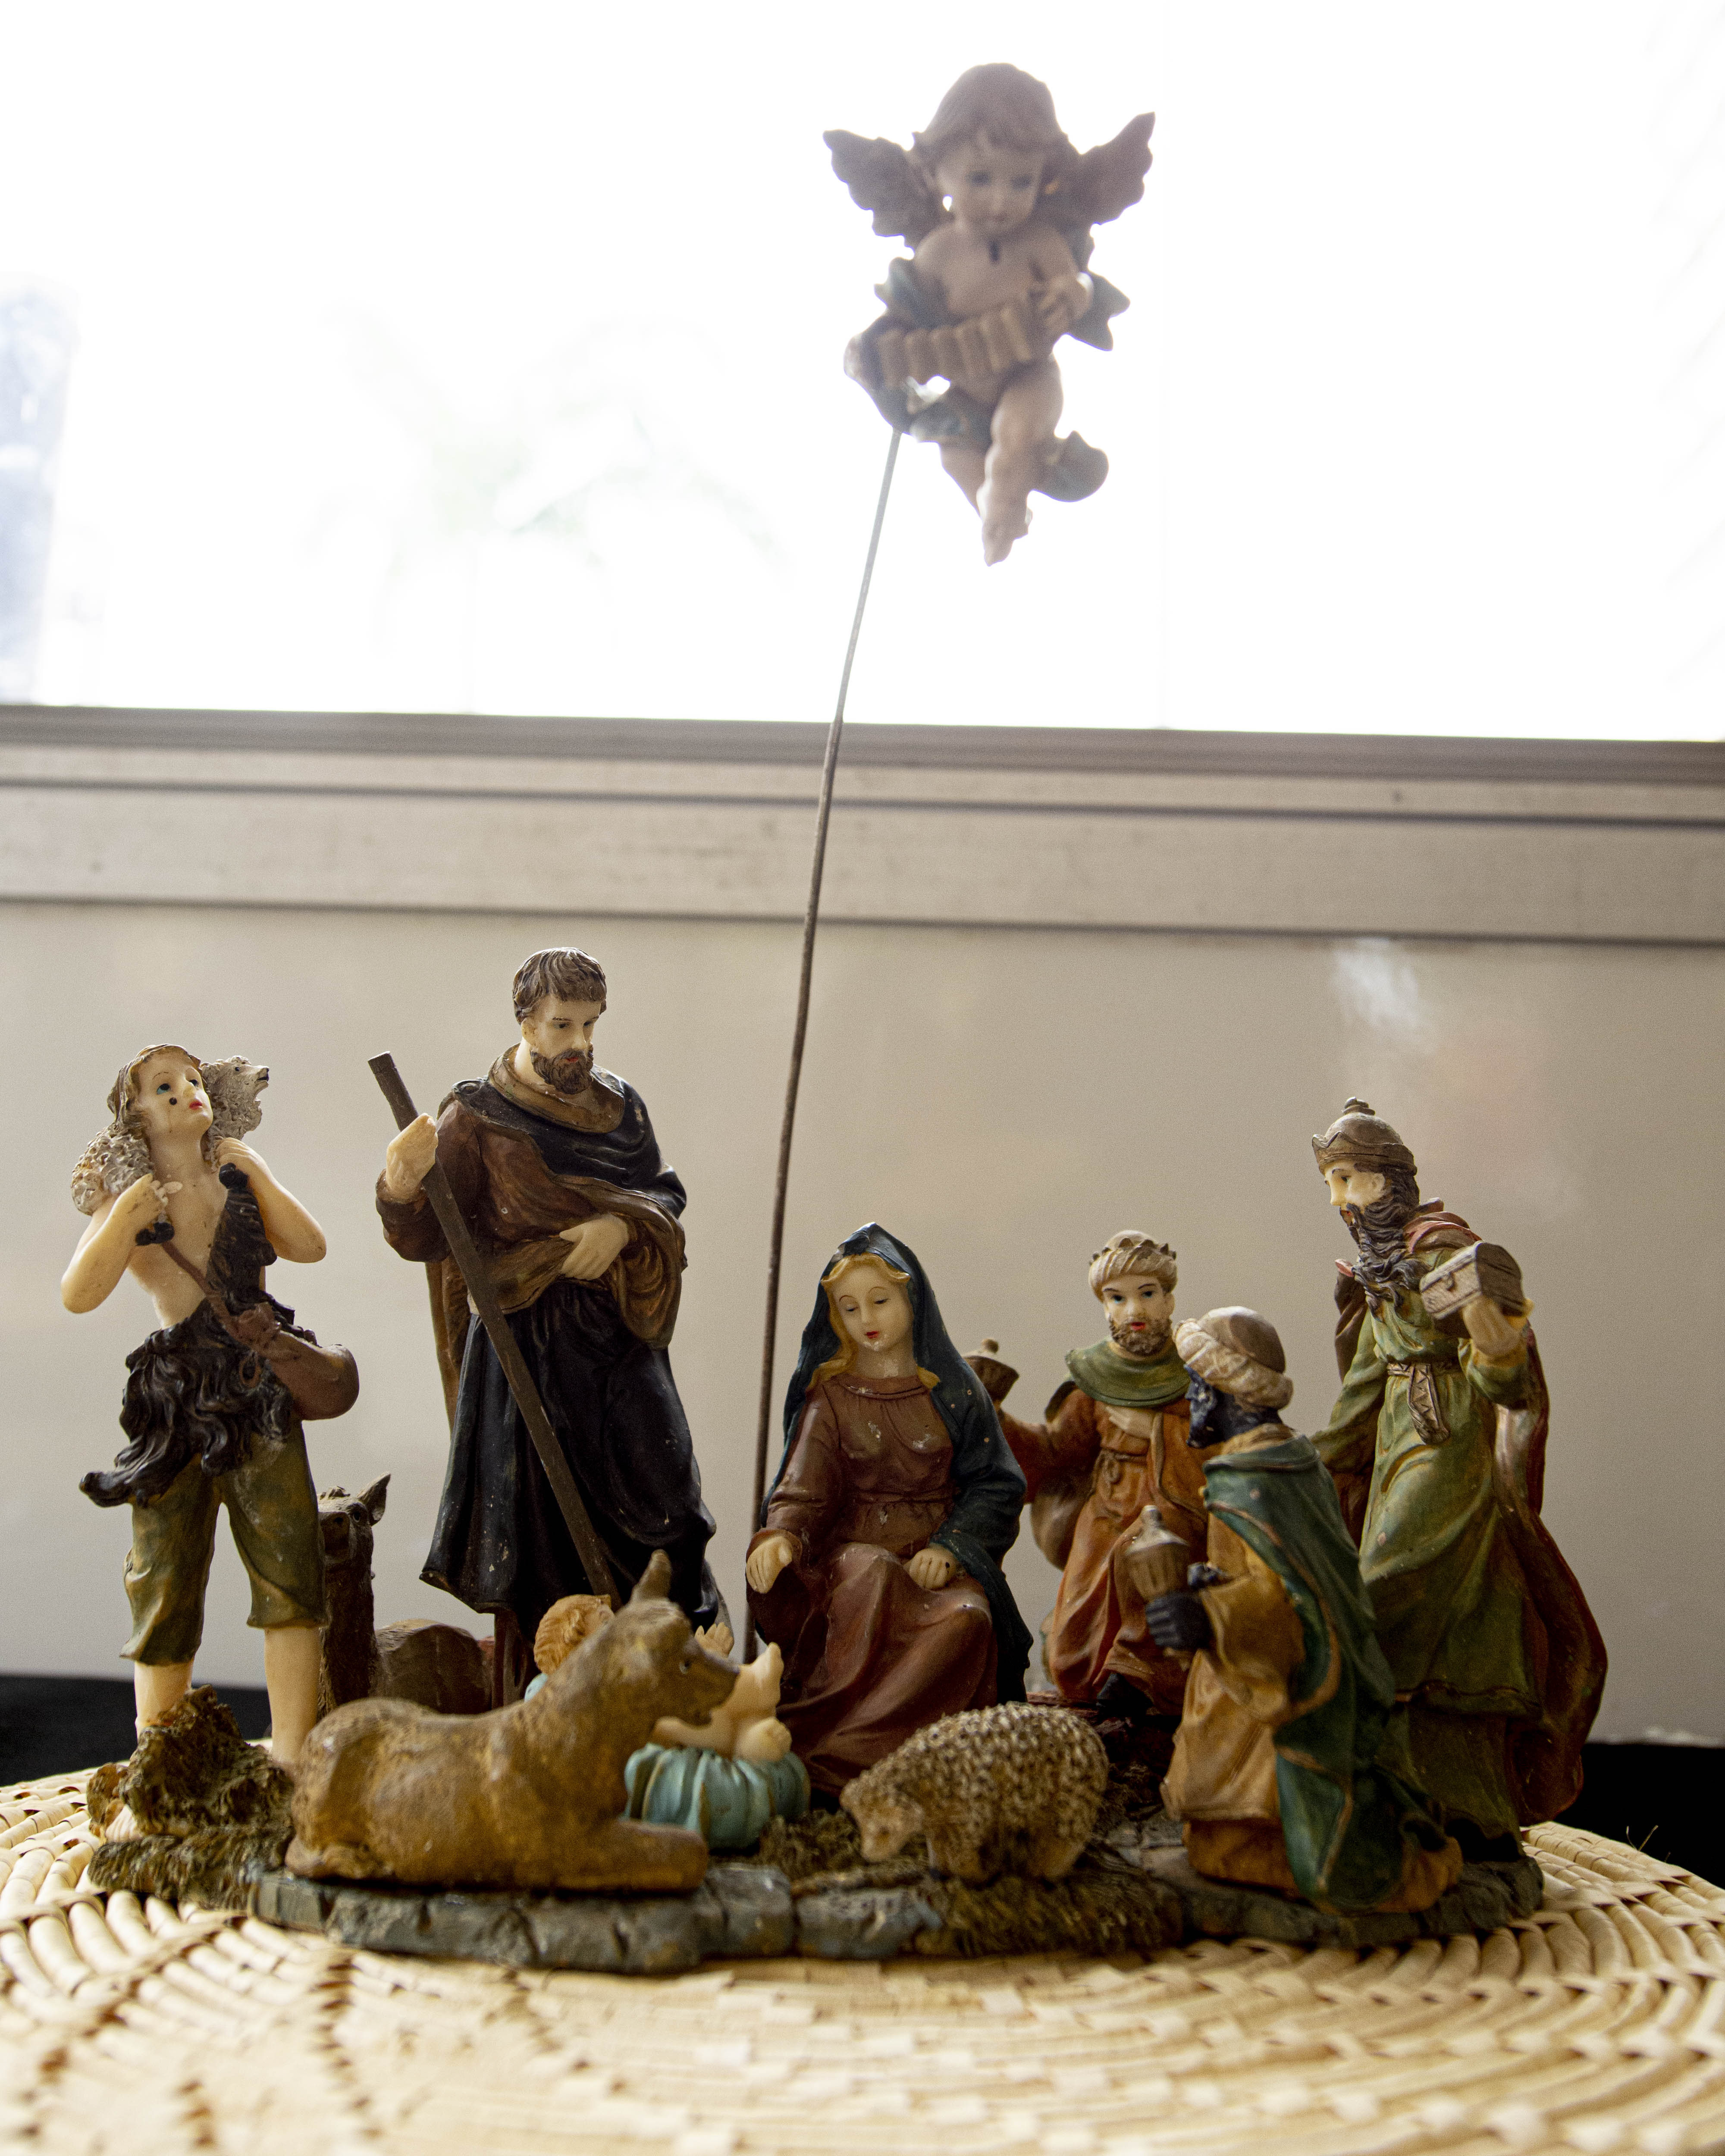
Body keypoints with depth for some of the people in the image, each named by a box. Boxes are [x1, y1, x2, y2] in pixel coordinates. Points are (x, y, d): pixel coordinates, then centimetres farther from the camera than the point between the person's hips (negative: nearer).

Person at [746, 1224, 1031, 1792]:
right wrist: (781, 1535, -25)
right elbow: (805, 1488, -2)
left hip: (939, 1550, 1)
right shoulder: (830, 1395, 10)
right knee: (872, 1582, -38)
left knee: (967, 1617, -33)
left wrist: (950, 1546, -11)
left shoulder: (952, 1389, 10)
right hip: (856, 1546, 0)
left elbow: (996, 1485, 7)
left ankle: (827, 1745, -32)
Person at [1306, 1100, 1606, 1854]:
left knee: (1387, 1616, -12)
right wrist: (1320, 1466, 24)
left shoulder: (1442, 1249, -14)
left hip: (1446, 1453, -9)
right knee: (1442, 1643, 10)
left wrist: (1497, 1350, -42)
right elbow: (1366, 1381, 20)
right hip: (1401, 1452, 9)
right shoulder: (1381, 1265, 12)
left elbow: (1498, 1382, -19)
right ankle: (1482, 1824, 19)